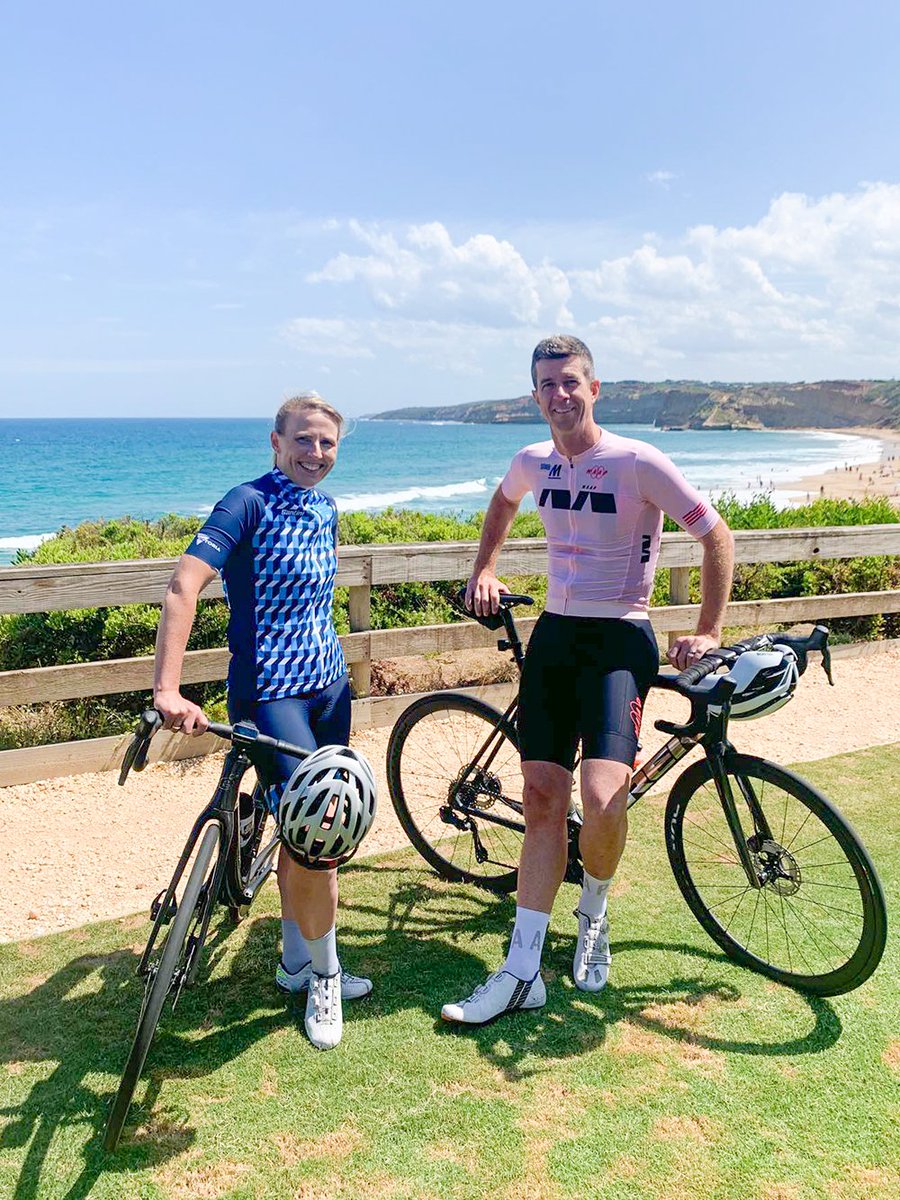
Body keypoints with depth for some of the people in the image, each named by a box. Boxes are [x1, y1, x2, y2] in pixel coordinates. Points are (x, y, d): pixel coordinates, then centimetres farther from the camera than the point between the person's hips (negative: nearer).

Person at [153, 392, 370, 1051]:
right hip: (270, 692, -7)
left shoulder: (324, 508, 9)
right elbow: (184, 586, -25)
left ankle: (296, 960, 32)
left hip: (327, 683, 7)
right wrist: (167, 689, -35)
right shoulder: (248, 502, -14)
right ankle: (324, 974, 10)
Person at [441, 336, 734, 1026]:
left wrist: (708, 633, -11)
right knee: (542, 800, 2)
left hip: (618, 640, -5)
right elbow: (502, 506, 30)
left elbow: (717, 536, -7)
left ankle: (594, 912, 14)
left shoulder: (638, 463, -11)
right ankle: (523, 972, 8)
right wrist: (485, 570, 18)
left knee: (603, 801, -20)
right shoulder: (532, 464, 6)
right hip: (554, 633, 5)